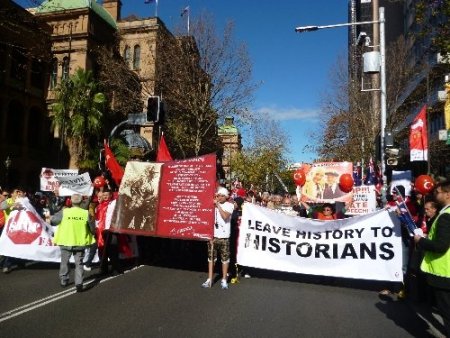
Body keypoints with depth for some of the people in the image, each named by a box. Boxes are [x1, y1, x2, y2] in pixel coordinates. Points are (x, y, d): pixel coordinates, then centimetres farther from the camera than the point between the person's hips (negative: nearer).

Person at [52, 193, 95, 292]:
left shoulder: (64, 212, -13)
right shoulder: (86, 213, -11)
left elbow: (53, 219, 4)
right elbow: (92, 228, -4)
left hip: (66, 242, 0)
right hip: (80, 243, 0)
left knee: (65, 262, 22)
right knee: (79, 264, 10)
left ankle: (64, 280, 34)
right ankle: (79, 283, 0)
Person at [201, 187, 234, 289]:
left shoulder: (229, 205, -1)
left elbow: (225, 216, -17)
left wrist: (218, 205, -13)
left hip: (224, 236, -2)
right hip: (213, 235, 2)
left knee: (225, 258, 4)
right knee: (211, 257, 7)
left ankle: (224, 280, 16)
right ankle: (209, 279, 15)